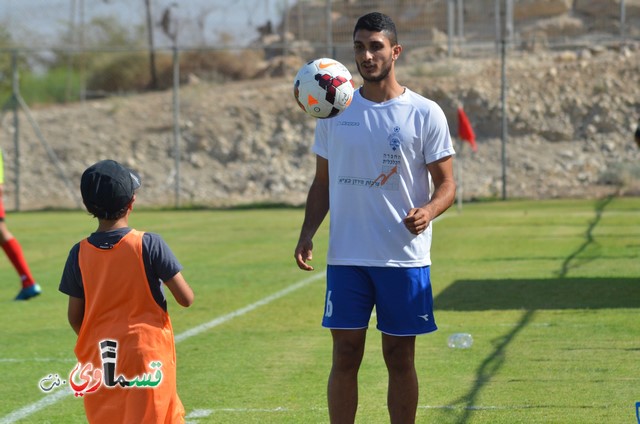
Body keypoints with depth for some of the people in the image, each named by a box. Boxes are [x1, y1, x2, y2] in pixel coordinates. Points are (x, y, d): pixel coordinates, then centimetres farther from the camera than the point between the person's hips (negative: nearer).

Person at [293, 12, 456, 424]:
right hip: (346, 255, 2)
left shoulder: (424, 113, -1)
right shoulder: (334, 111, 7)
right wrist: (308, 232, -1)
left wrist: (428, 211, -21)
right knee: (345, 356, 3)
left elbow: (446, 183, 0)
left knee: (400, 358, 5)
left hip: (404, 256, -2)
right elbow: (323, 181, 14)